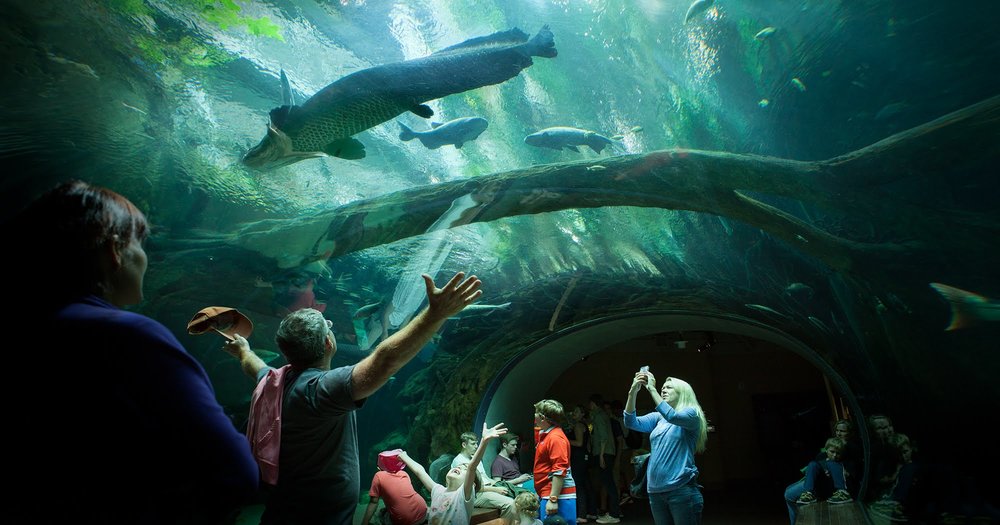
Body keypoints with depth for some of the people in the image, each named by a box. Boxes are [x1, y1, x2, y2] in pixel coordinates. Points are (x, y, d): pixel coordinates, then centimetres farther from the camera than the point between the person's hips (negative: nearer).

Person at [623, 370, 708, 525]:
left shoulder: (691, 414, -1)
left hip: (681, 489, -5)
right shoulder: (658, 417, 13)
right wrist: (633, 391, -11)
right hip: (655, 490, 6)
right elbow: (631, 422, -1)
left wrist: (651, 389, -19)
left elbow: (672, 416, -22)